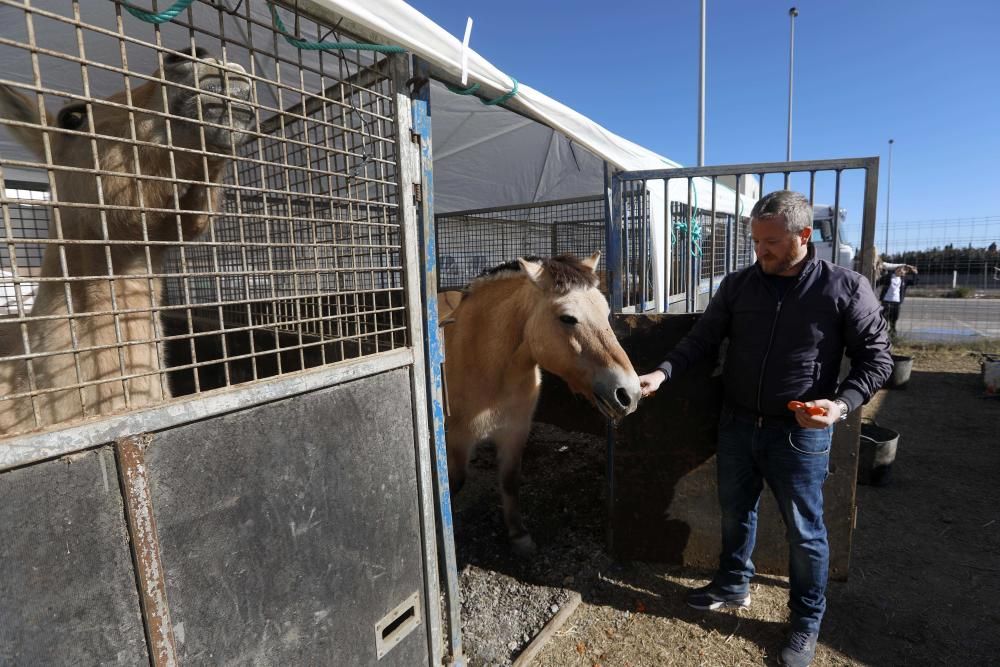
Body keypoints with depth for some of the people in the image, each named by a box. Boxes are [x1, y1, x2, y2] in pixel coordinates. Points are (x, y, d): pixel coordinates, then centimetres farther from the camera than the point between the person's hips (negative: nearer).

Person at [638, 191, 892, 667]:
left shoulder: (846, 288, -10)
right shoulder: (737, 285, -2)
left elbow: (876, 358, -5)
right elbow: (702, 338, -1)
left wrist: (842, 403, -22)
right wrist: (663, 372, -17)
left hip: (800, 433, -3)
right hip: (737, 425, 4)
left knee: (804, 531, 12)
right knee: (734, 512, 20)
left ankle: (806, 622, 36)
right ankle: (733, 586, 44)